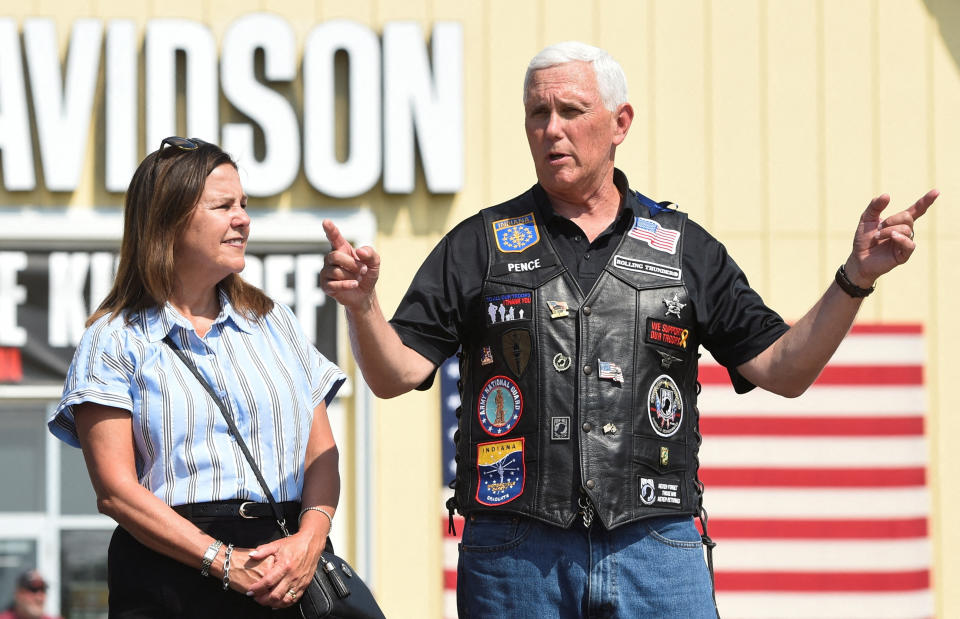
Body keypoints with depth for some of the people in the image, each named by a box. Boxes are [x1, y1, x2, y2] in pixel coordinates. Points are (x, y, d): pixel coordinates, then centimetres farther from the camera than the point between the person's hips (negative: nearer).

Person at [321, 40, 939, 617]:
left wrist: (855, 279, -3)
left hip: (659, 553, 1)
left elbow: (783, 370, 8)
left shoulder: (684, 248, 11)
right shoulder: (479, 245, 8)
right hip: (515, 557, -1)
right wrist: (362, 305, -17)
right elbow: (397, 373, 2)